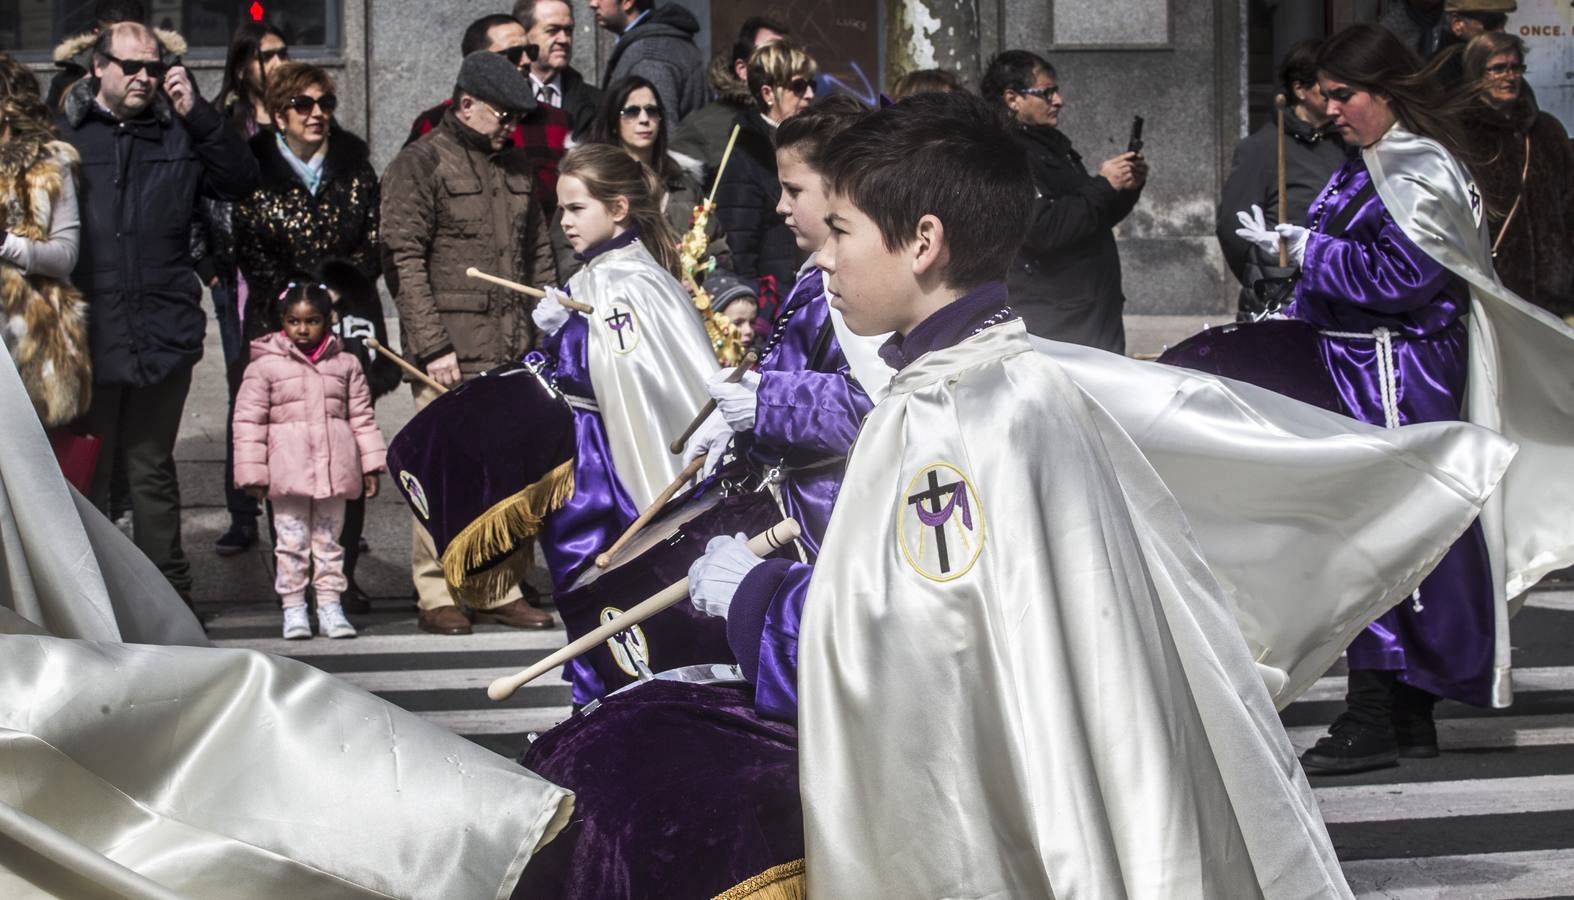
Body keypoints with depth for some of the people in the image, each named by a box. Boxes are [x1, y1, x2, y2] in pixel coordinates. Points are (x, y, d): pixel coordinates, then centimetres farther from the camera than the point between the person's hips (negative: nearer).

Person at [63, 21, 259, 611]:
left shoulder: (179, 135, 11)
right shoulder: (64, 133, 3)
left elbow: (240, 180, 1)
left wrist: (197, 114, -7)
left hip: (163, 333, 2)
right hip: (88, 334, -2)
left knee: (152, 468, 12)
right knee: (85, 473, 2)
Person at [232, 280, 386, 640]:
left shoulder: (346, 364, 8)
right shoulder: (265, 366, -1)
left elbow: (361, 417, 13)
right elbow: (248, 421, -1)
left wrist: (371, 463, 9)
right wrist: (252, 472, -5)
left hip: (333, 467, 2)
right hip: (287, 470, -2)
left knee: (328, 538, 9)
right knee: (291, 540, 2)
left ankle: (330, 604, 15)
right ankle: (293, 607, 8)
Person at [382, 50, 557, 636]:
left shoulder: (516, 167, 19)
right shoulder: (420, 164, -2)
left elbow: (538, 256, 25)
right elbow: (404, 261, -8)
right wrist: (431, 345, -14)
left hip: (513, 347, 6)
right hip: (452, 349, -6)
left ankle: (500, 589, 12)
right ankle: (436, 596, 0)